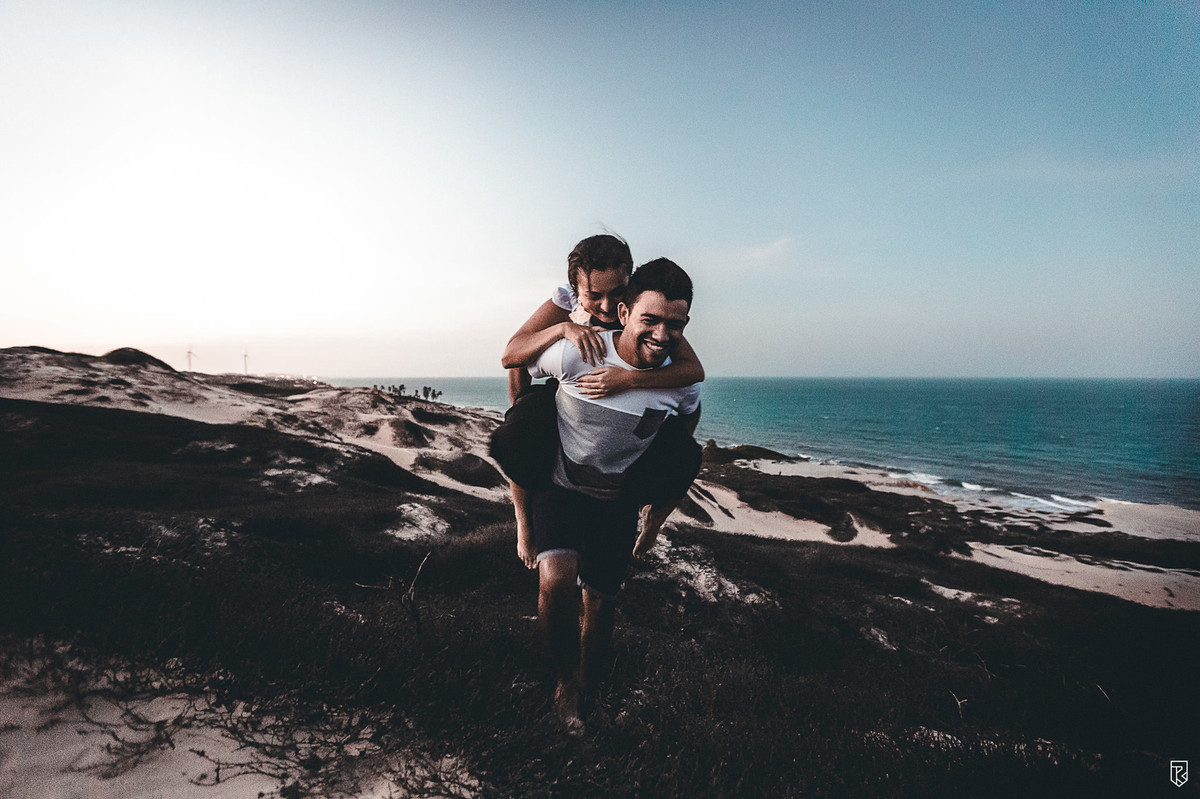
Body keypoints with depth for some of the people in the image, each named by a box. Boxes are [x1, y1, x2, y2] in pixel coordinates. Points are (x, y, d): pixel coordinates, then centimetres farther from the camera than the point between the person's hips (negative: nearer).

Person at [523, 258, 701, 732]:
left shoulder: (681, 381, -15)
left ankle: (585, 689, 40)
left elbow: (689, 417, 10)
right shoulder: (575, 352, -26)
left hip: (617, 501, 3)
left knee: (601, 604, 11)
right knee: (556, 579, -28)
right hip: (558, 486, -2)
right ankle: (564, 679, 0)